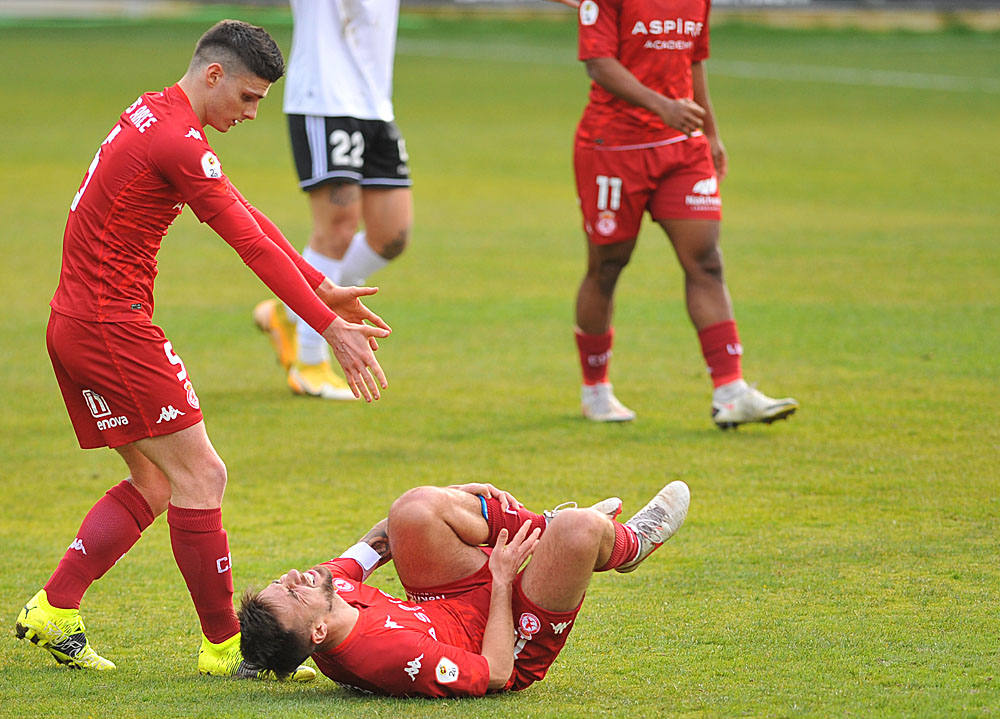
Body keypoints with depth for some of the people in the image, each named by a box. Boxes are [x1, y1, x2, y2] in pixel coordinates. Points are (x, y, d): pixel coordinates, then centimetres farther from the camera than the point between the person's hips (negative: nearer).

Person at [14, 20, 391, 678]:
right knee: (199, 475, -6)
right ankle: (225, 647, -3)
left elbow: (245, 216, 19)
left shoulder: (152, 116, 15)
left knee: (154, 484, 13)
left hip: (75, 322, 10)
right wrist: (331, 328, -16)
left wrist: (324, 288, 19)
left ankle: (52, 611, 14)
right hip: (115, 327, -10)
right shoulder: (179, 142, -17)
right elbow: (253, 244, -18)